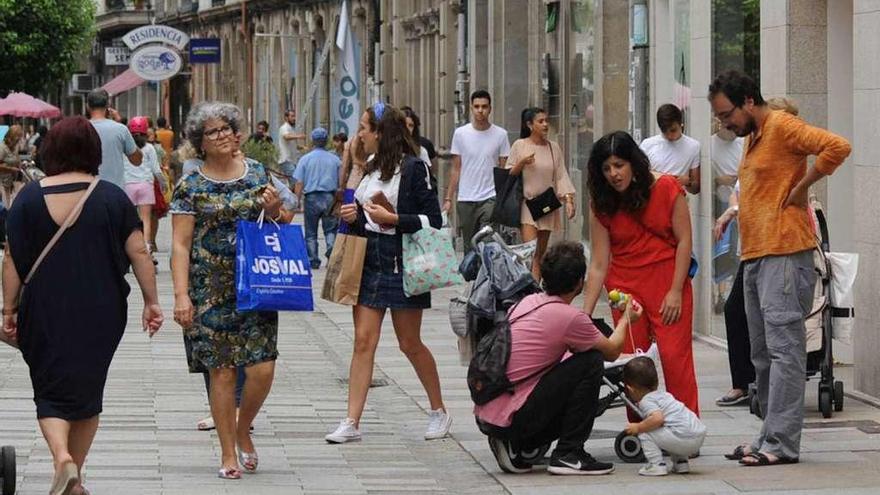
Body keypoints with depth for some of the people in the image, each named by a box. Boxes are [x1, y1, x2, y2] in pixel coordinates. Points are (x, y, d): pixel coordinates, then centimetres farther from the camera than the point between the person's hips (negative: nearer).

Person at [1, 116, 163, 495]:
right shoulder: (112, 198, -2)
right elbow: (138, 253, -3)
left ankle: (62, 458, -19)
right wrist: (151, 302, 4)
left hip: (46, 314, -1)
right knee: (87, 390, 14)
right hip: (100, 313, 1)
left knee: (51, 391, 7)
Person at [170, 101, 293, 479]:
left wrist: (275, 210, -5)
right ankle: (228, 454, 11)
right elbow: (180, 245, -3)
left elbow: (285, 224, 19)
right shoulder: (190, 187, -1)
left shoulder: (258, 174, 9)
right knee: (222, 371, 0)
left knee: (262, 367, -7)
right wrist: (181, 295, -12)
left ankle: (243, 430, 21)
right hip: (211, 289, -2)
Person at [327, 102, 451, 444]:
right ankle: (352, 422, -4)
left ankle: (439, 412, 22)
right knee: (363, 340, -1)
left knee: (410, 343, 4)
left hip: (401, 264, -6)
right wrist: (353, 216, 3)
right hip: (369, 262, 6)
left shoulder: (413, 168, -9)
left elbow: (433, 220, -12)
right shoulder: (371, 169, 13)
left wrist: (391, 218, -19)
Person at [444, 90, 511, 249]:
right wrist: (448, 198, 2)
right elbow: (456, 169, 7)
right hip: (465, 199, 2)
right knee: (469, 246, 8)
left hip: (490, 199, -2)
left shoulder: (500, 135, 1)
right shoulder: (460, 133, 4)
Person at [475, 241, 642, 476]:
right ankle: (568, 455, 0)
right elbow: (612, 351, 6)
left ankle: (518, 448, 11)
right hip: (510, 419, -8)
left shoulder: (527, 302, 11)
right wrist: (627, 320, 27)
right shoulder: (570, 317, -12)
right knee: (591, 362, -1)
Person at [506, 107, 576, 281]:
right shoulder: (519, 146, -2)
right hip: (527, 203, -4)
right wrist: (522, 163, -16)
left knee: (542, 252, 7)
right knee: (531, 252, -16)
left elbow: (561, 176, 6)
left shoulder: (554, 147, 7)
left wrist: (569, 199, -7)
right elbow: (509, 175, 2)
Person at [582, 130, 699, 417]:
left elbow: (684, 241, -5)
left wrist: (676, 291, -11)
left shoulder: (667, 189, -6)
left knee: (675, 357, -10)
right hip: (625, 285, 2)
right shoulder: (602, 207, 0)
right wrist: (585, 314, -8)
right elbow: (599, 265, -2)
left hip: (668, 282, -2)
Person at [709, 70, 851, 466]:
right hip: (755, 256, 10)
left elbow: (837, 147, -21)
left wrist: (801, 187, -15)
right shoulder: (753, 137, 21)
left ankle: (781, 443, -14)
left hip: (783, 255, -10)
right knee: (763, 354, 11)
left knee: (783, 348, -11)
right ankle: (770, 438, 15)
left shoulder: (782, 126, -8)